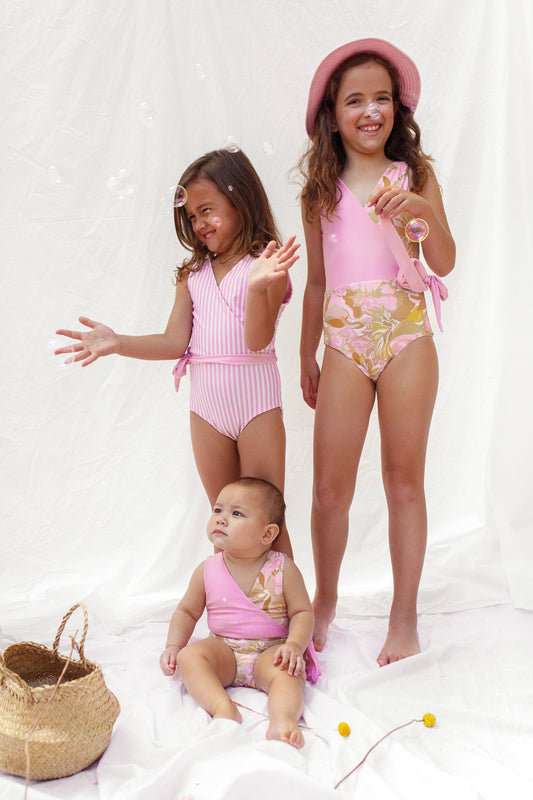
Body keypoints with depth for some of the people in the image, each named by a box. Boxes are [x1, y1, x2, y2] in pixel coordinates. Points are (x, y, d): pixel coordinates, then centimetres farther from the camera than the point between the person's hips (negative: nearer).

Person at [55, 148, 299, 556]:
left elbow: (257, 340, -19)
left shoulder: (266, 263, -8)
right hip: (207, 404, 6)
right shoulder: (193, 274, 10)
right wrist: (117, 343, -7)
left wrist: (258, 286, -35)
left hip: (255, 400, -5)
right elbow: (175, 342, 5)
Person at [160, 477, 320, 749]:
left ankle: (282, 720, -50)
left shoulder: (283, 570, -7)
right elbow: (187, 611, 11)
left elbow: (302, 612, -4)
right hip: (224, 650, 3)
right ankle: (223, 707, -39)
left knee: (287, 671, -32)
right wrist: (172, 647, -3)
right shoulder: (207, 571, 0)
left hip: (270, 651, -2)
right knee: (189, 655, -24)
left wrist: (295, 644, -22)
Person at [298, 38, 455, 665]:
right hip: (345, 343, 2)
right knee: (329, 488, 3)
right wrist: (307, 357, 16)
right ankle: (324, 601, 27)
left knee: (405, 482, 6)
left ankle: (404, 617, 20)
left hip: (405, 337, -1)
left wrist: (422, 210, -18)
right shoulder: (322, 192, 10)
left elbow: (445, 263, 0)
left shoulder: (415, 175, 5)